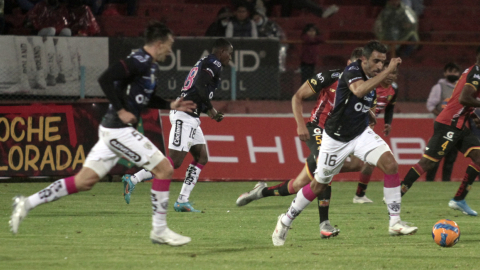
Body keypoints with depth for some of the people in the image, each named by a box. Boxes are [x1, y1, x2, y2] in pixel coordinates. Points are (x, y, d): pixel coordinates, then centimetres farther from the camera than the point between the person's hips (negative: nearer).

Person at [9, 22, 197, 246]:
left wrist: (170, 106, 23)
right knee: (164, 168, -6)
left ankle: (28, 203, 10)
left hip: (113, 130, 10)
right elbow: (105, 78, -24)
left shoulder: (149, 65, 16)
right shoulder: (140, 61, -15)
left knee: (84, 181, 10)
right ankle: (159, 230, 0)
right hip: (119, 130, -10)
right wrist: (120, 110, -21)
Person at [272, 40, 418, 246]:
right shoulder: (352, 71, -24)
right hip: (336, 137, -5)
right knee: (319, 185, 8)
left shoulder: (374, 76, 0)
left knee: (390, 164, -18)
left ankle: (395, 223, -14)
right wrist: (388, 72, -49)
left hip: (361, 133, 6)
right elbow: (359, 90, -48)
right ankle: (286, 221, 32)